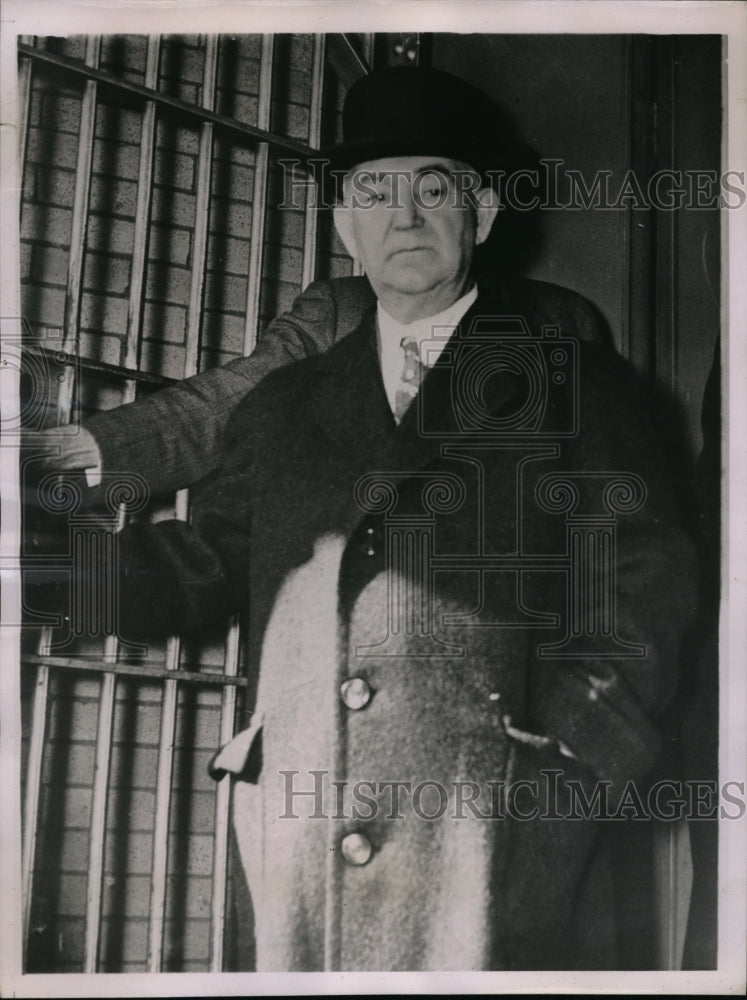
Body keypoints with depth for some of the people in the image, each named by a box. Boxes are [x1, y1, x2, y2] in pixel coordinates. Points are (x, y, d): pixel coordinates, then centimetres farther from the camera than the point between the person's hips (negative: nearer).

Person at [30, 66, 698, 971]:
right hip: (300, 825, 3)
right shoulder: (283, 406, 19)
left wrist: (590, 726, -11)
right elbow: (207, 562, 16)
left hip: (501, 823, -2)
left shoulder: (575, 382, 9)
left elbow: (642, 576, 4)